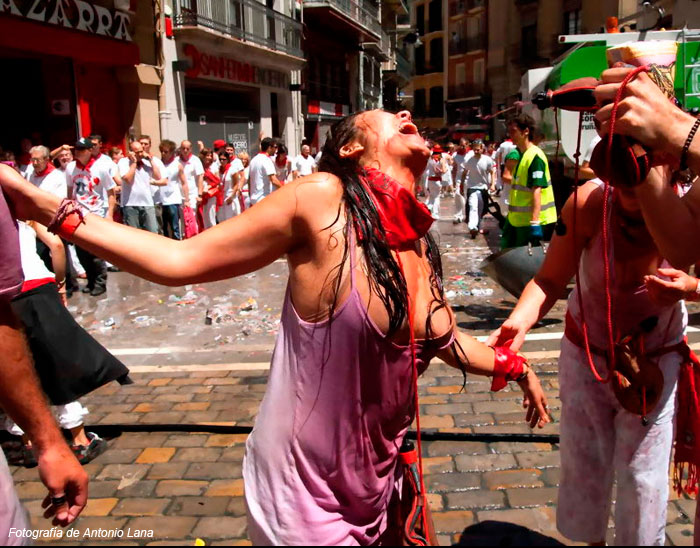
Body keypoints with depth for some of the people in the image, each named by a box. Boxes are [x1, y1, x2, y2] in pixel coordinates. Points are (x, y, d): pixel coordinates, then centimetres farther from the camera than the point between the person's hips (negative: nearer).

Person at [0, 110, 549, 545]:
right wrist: (45, 206, -15)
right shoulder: (322, 199, -18)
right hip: (305, 489, -6)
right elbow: (180, 259, -14)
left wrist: (515, 365, 23)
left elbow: (446, 340, 17)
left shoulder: (419, 240, 1)